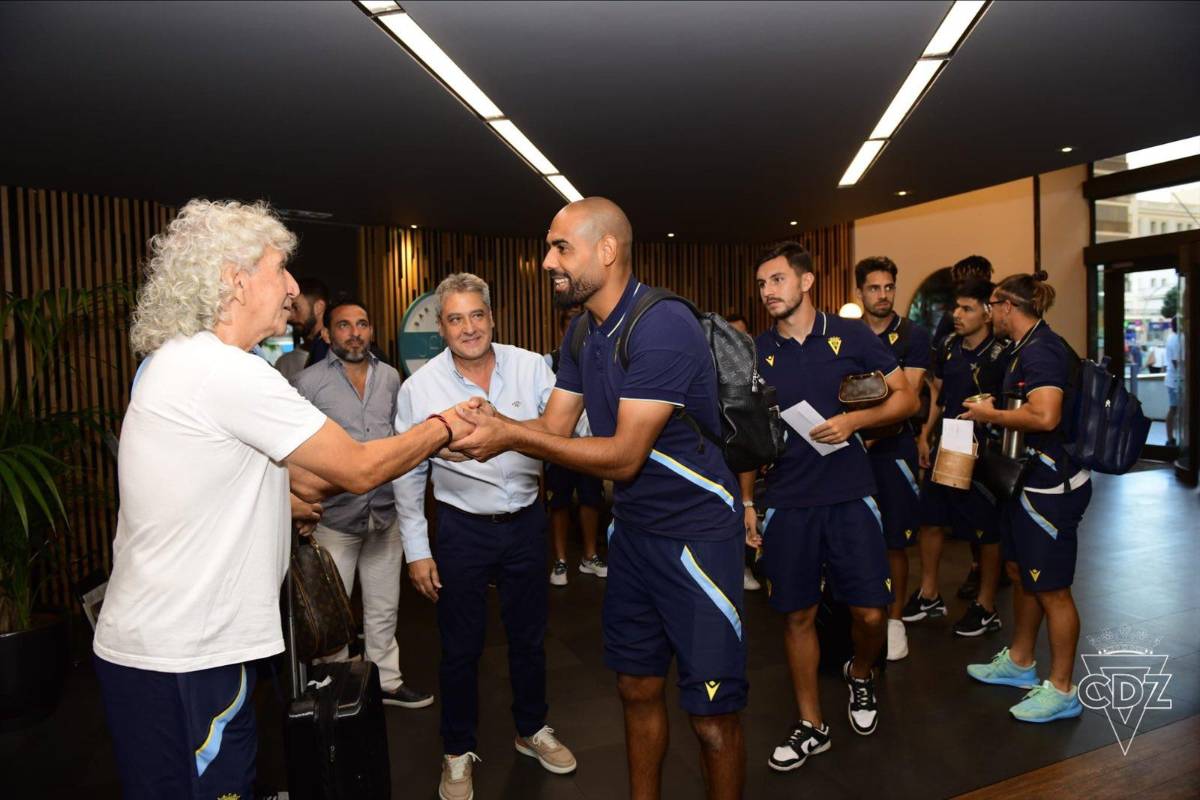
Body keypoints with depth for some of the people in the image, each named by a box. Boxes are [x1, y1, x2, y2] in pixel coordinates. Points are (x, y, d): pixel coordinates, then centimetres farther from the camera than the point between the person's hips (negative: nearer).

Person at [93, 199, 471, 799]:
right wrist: (442, 428, 0)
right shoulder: (225, 370, -21)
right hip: (179, 660, -9)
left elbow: (310, 478, 10)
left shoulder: (184, 365, 11)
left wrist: (430, 442, 9)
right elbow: (359, 470, -17)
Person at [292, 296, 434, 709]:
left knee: (384, 608, 16)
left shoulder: (390, 377, 6)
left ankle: (386, 681, 31)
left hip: (386, 512, 4)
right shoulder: (309, 382, -7)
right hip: (335, 515, -4)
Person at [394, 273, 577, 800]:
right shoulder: (419, 387, -9)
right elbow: (408, 474, -2)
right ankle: (458, 753, 36)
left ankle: (531, 730, 44)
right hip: (463, 529, -1)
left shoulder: (530, 367, -8)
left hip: (526, 523, 2)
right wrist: (416, 550, -2)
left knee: (529, 637, 19)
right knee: (461, 648, 13)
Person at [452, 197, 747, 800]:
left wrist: (512, 436, -25)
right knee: (637, 689, 19)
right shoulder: (583, 332, 6)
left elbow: (624, 456, -24)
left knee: (711, 715, 3)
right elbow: (553, 426, 4)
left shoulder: (663, 326, -22)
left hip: (695, 531, -8)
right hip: (631, 528, 8)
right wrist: (489, 425, -15)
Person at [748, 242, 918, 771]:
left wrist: (854, 420, -16)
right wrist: (745, 503, 5)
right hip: (787, 503, 2)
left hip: (850, 495, -1)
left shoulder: (851, 335, -3)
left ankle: (860, 674, 36)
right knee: (797, 615, 8)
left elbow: (907, 398, 1)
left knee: (870, 613, 1)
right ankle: (811, 725, 26)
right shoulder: (757, 352, 3)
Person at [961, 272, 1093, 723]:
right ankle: (1019, 662, 37)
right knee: (1020, 572, 20)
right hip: (1030, 481, 11)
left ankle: (1061, 691, 16)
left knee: (1050, 588, 1)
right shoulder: (1026, 348, 11)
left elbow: (1045, 416, -31)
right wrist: (994, 410, 10)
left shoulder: (1039, 349, -20)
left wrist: (991, 415, -18)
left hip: (1051, 486, -11)